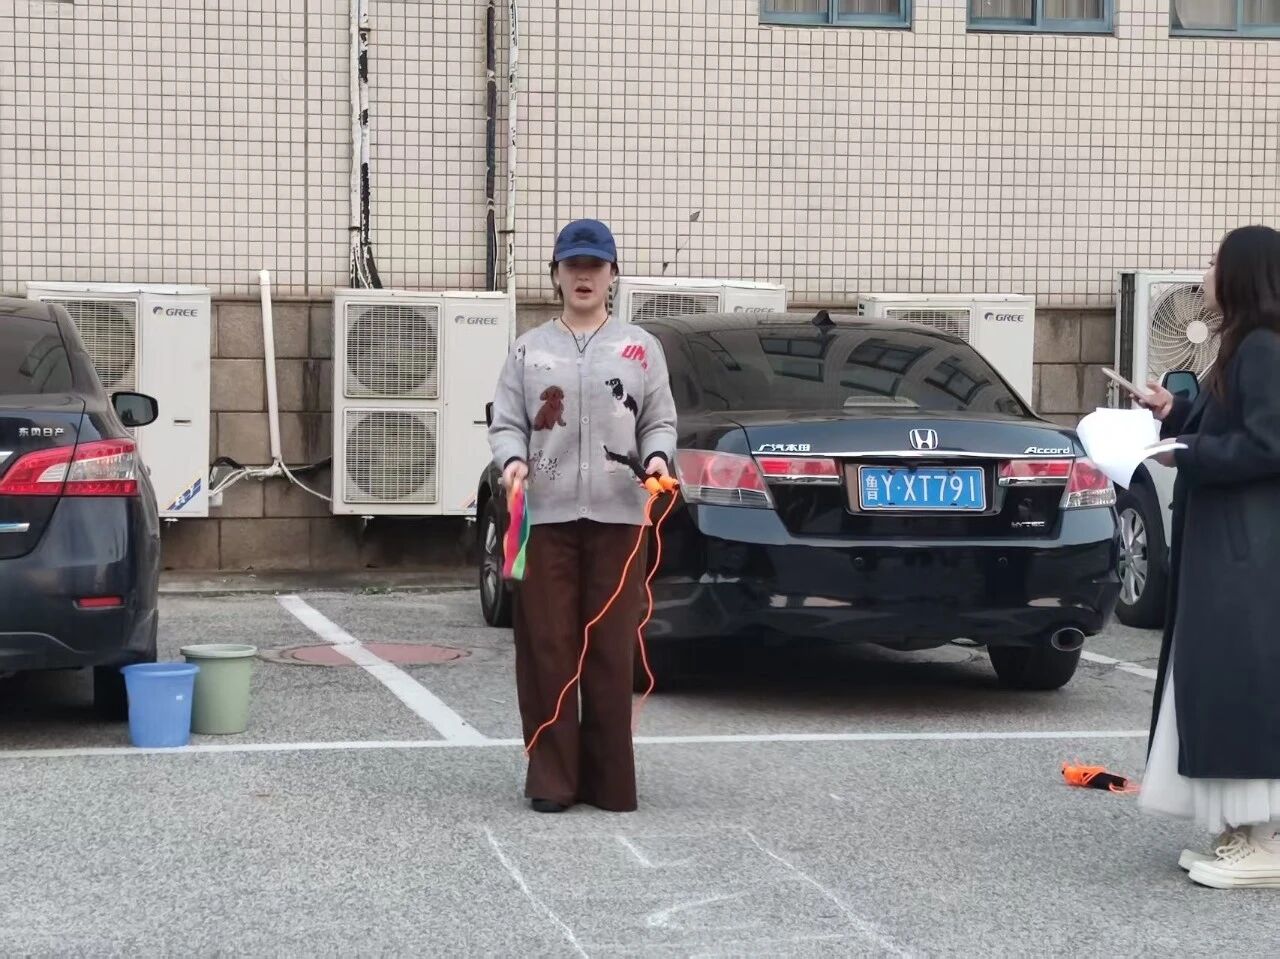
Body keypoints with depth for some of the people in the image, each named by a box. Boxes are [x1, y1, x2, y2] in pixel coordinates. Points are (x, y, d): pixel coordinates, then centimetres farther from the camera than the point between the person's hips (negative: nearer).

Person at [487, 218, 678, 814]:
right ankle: (552, 777, 7)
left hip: (618, 518, 0)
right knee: (547, 649, 0)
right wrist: (513, 460, -13)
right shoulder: (530, 349, 10)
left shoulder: (641, 348, 11)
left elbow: (660, 422, 12)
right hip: (545, 517, 0)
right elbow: (505, 424, 8)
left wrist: (657, 457, -9)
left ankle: (609, 780, 9)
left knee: (613, 652, 1)